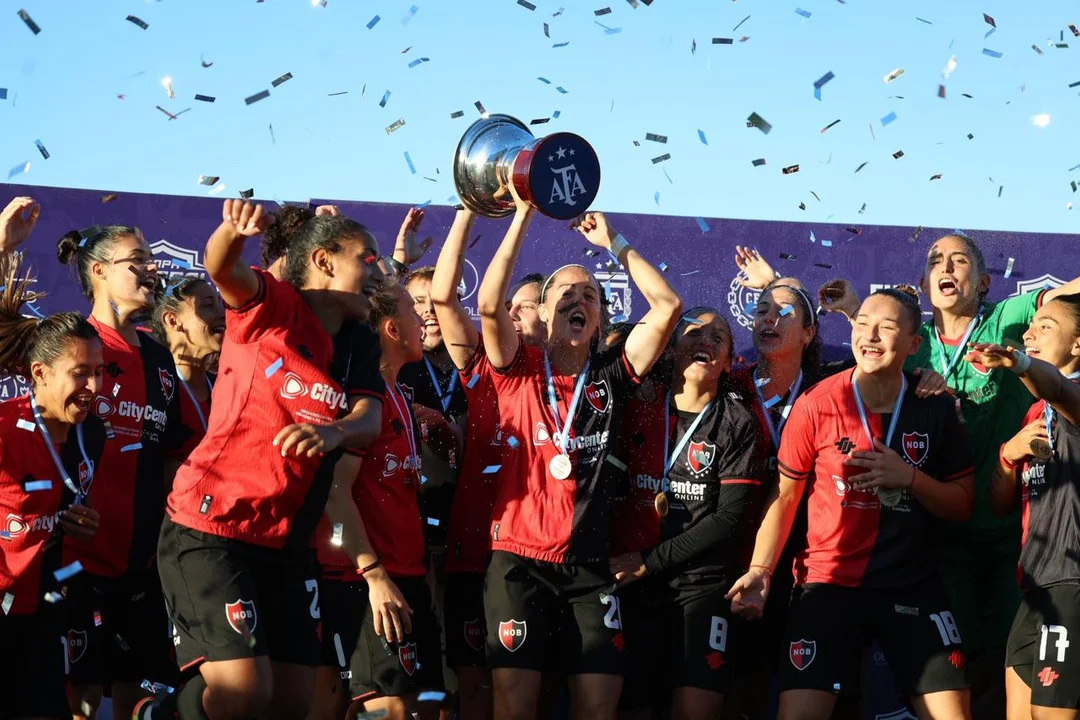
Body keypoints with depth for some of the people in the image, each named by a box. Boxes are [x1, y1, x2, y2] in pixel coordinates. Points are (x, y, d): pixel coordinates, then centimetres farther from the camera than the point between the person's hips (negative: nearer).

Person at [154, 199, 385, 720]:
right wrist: (234, 230, -46)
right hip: (209, 530, -7)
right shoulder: (274, 306, -5)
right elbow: (222, 268, -24)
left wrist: (331, 431, -25)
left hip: (286, 543, 7)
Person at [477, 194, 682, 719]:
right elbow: (490, 304, -12)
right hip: (520, 559, -2)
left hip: (590, 566, 2)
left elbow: (667, 307, 2)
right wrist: (523, 214, -9)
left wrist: (613, 242, 6)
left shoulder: (610, 377, 11)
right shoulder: (519, 371, 6)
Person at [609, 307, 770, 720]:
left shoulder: (739, 423, 0)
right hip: (632, 581, 2)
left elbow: (731, 518, -7)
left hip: (706, 581, -2)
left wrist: (648, 562, -10)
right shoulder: (638, 407, 7)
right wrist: (615, 558, -6)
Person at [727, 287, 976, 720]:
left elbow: (962, 505, 7)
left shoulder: (935, 410, 1)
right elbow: (785, 495, 1)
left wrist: (910, 477, -12)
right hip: (827, 584, -2)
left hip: (914, 587, 2)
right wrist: (760, 570, -11)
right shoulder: (816, 406, -6)